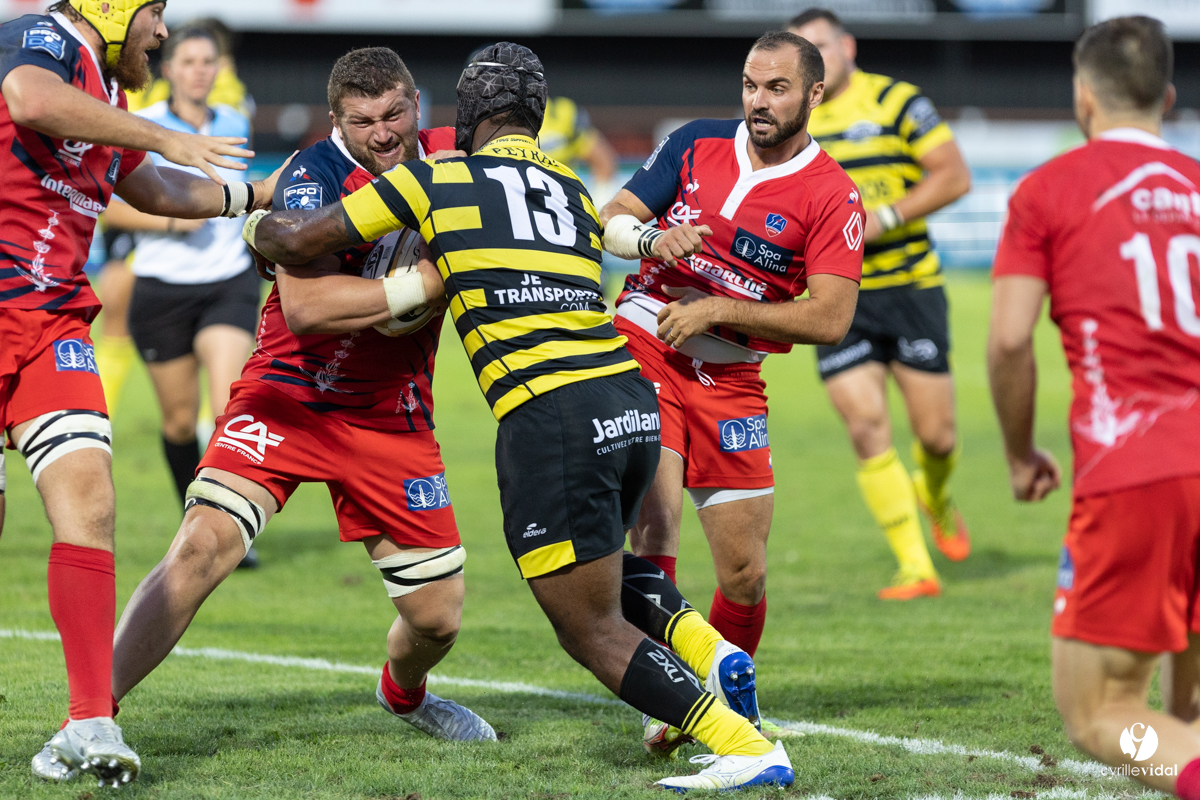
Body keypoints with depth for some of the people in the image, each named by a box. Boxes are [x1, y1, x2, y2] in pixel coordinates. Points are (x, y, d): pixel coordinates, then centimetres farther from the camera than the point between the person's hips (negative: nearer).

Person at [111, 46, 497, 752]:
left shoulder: (449, 154, -2)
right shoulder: (317, 175, -18)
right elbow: (304, 306, -30)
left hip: (393, 419, 5)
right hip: (289, 396, -5)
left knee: (438, 615, 7)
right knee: (203, 546, -25)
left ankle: (405, 694, 43)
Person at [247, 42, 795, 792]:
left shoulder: (438, 178, 7)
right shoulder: (576, 193, 20)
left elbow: (297, 241, 10)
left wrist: (259, 223, 32)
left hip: (550, 417, -6)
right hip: (632, 399, 6)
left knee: (594, 630, 4)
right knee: (610, 566, 35)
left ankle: (748, 749, -6)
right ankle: (703, 648, 11)